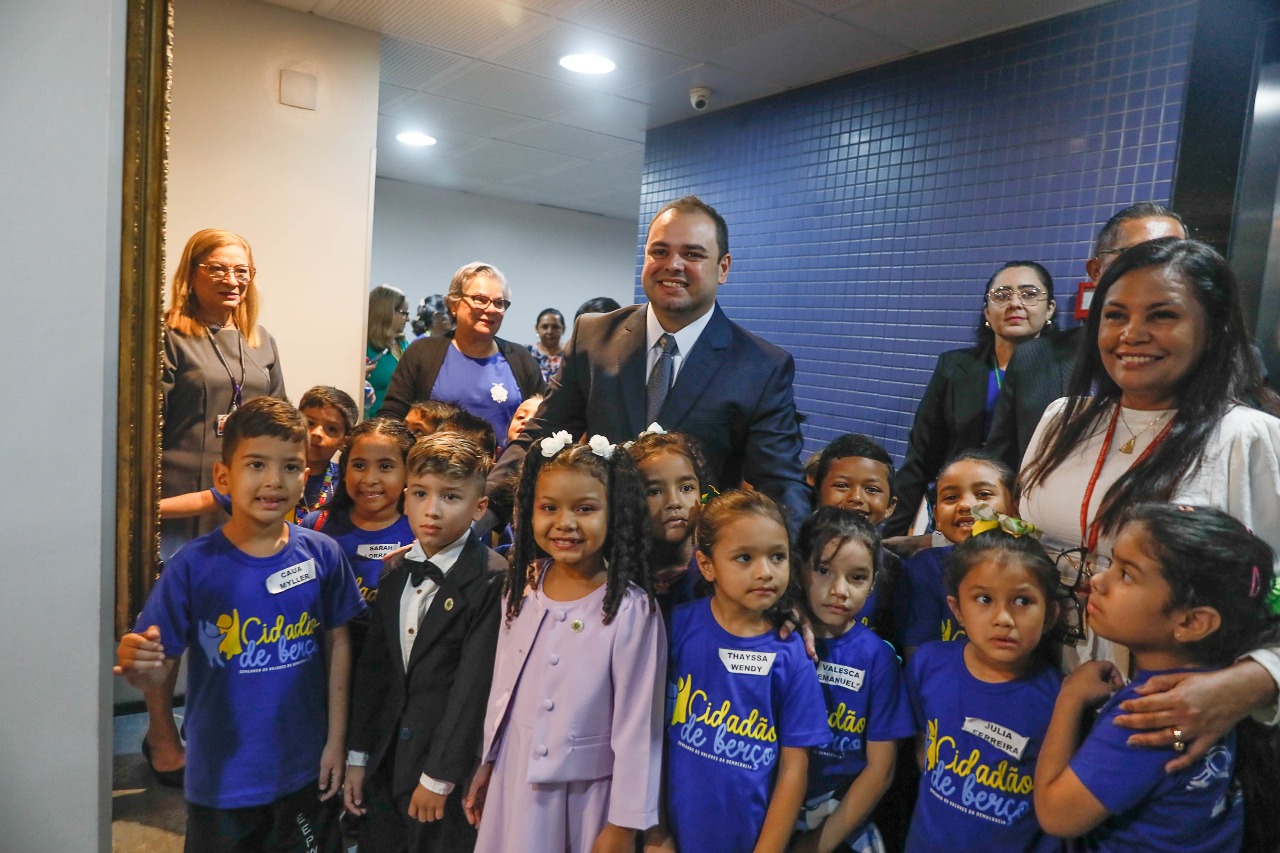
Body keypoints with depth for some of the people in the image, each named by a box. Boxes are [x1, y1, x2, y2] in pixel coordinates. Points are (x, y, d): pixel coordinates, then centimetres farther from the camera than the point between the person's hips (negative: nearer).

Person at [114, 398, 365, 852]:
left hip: (306, 770, 2)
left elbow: (337, 644, 0)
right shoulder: (193, 564, -15)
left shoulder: (322, 554, -9)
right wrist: (137, 665, -34)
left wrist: (336, 740, 1)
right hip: (222, 779, -1)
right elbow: (158, 670, -11)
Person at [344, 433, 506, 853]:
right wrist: (357, 755, 9)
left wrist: (439, 775, -14)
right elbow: (374, 665, 9)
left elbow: (474, 683, -17)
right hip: (386, 761, 6)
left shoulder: (494, 579, -17)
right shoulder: (394, 570, 5)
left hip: (453, 771, -6)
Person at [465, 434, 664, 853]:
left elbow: (638, 724, -15)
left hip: (586, 793, -4)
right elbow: (503, 684, 7)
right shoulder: (522, 588, -4)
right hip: (514, 782, 5)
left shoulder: (631, 610, -21)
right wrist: (487, 763, 14)